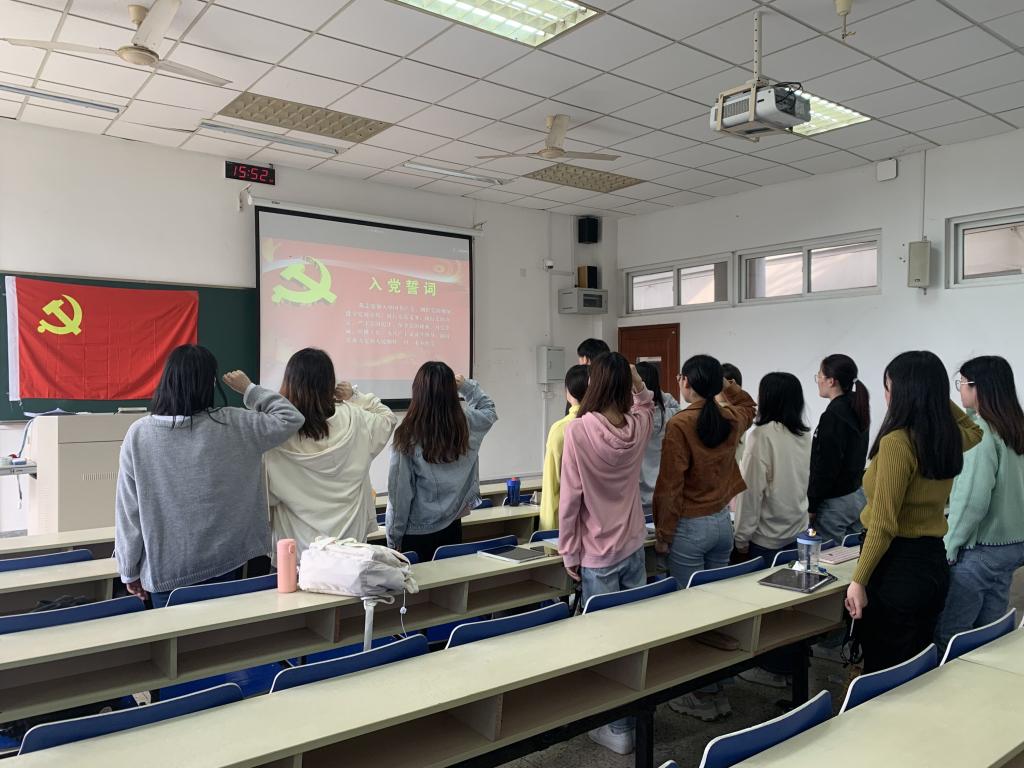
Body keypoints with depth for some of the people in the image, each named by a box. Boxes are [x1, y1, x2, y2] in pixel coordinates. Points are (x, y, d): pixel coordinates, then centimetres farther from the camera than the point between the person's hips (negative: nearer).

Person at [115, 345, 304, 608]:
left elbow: (128, 510, -3)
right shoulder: (231, 425, -12)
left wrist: (130, 570, 8)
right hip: (223, 565, 0)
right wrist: (249, 389, 8)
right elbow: (290, 419, -2)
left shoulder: (139, 434, -8)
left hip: (164, 570, 1)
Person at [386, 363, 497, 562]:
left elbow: (400, 492, -12)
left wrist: (394, 539, -3)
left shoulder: (408, 436, -19)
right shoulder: (466, 423, -7)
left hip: (417, 534, -4)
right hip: (452, 528, 4)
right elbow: (490, 410, 18)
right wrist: (466, 386, 15)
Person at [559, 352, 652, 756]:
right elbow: (646, 404, 25)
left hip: (598, 554, -5)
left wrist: (569, 552, -6)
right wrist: (636, 380, 9)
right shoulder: (639, 425, -3)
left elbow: (571, 496, -14)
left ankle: (619, 728, 16)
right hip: (633, 547, 5)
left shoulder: (579, 429, -18)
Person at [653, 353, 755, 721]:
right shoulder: (732, 419, 0)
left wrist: (663, 533, -8)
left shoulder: (680, 424, -18)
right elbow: (747, 403, 28)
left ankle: (701, 695, 12)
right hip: (723, 522, 7)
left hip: (689, 527, -6)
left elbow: (670, 485, -16)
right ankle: (717, 687, 25)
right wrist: (722, 382, 18)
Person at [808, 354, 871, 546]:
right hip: (858, 495, 9)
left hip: (835, 502, -9)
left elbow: (825, 467, -19)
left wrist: (811, 507, -13)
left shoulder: (833, 416, -19)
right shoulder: (857, 410, 8)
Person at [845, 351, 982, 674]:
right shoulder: (949, 438, 3)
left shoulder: (897, 441, -19)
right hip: (933, 562, 8)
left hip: (897, 566, -8)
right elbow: (974, 430, 32)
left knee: (882, 670, 2)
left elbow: (884, 523, -21)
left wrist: (858, 579, -17)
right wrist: (941, 397, 20)